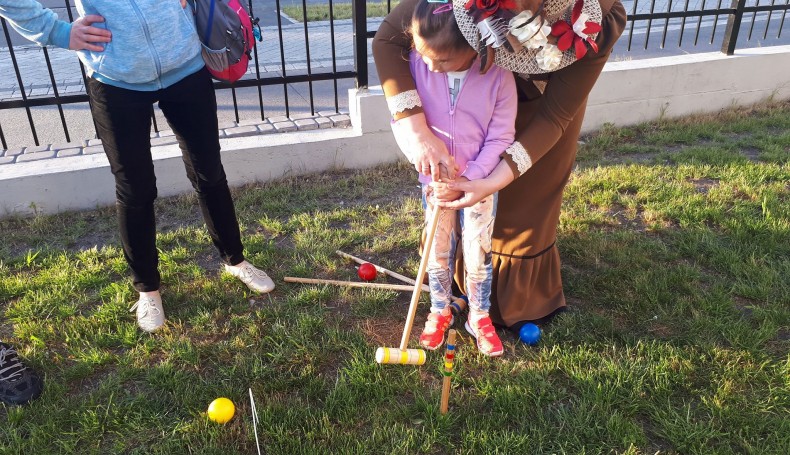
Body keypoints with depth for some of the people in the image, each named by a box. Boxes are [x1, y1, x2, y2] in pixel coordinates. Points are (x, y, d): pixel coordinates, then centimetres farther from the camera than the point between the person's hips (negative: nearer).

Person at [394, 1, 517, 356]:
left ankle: (480, 317, 33)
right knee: (437, 251, 15)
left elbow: (500, 138, -16)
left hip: (480, 181, -1)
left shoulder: (498, 76, -21)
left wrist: (467, 179, -22)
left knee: (478, 255, 10)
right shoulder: (416, 63, -16)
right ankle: (440, 311, 38)